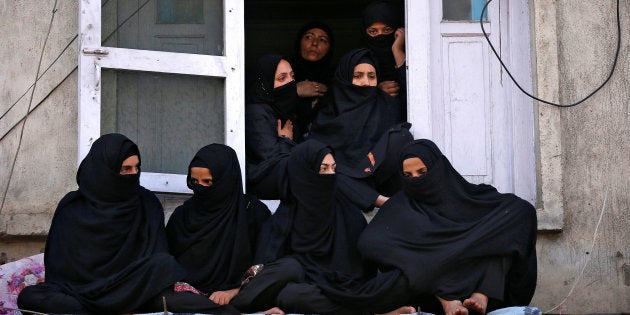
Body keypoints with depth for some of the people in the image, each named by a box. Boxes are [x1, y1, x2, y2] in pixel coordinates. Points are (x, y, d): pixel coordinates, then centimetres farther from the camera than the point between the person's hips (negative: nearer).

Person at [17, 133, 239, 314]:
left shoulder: (148, 204, 7)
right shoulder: (71, 208, 6)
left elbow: (160, 258, 1)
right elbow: (58, 266, 5)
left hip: (134, 290, -1)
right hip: (81, 290, 1)